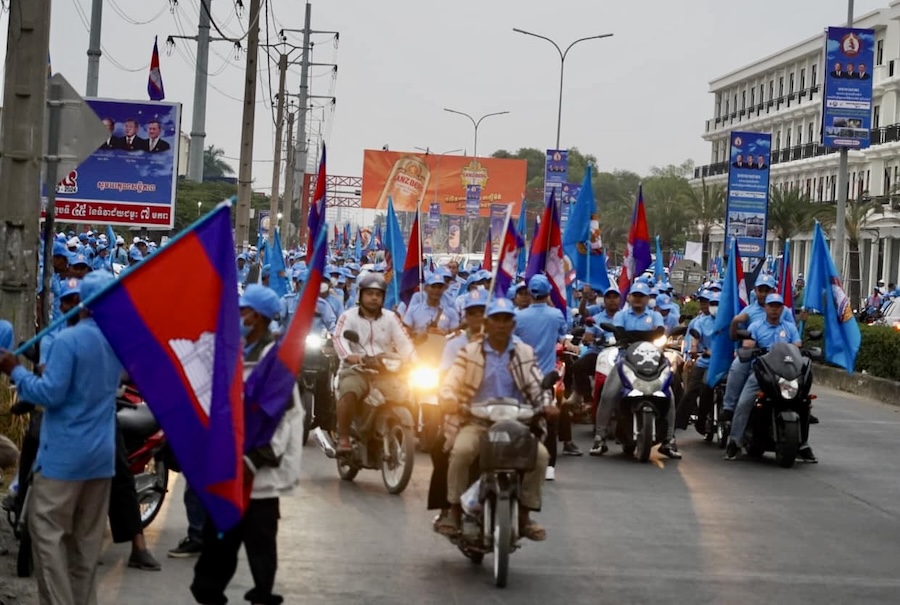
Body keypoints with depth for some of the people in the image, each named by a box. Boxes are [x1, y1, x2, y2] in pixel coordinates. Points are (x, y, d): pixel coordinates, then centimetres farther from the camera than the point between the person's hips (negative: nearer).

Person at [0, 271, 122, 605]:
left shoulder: (69, 340, -14)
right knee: (87, 538, 11)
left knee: (48, 533, -3)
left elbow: (50, 394, -17)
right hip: (102, 455, 7)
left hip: (64, 454, -7)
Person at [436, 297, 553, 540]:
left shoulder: (525, 353, 12)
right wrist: (450, 401, -26)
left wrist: (546, 404, -16)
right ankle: (455, 512, -17)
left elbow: (536, 385, 6)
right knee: (461, 450, -33)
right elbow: (449, 383, -3)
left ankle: (524, 515, -8)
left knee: (540, 454, -23)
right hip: (476, 421, -2)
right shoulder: (469, 352, 6)